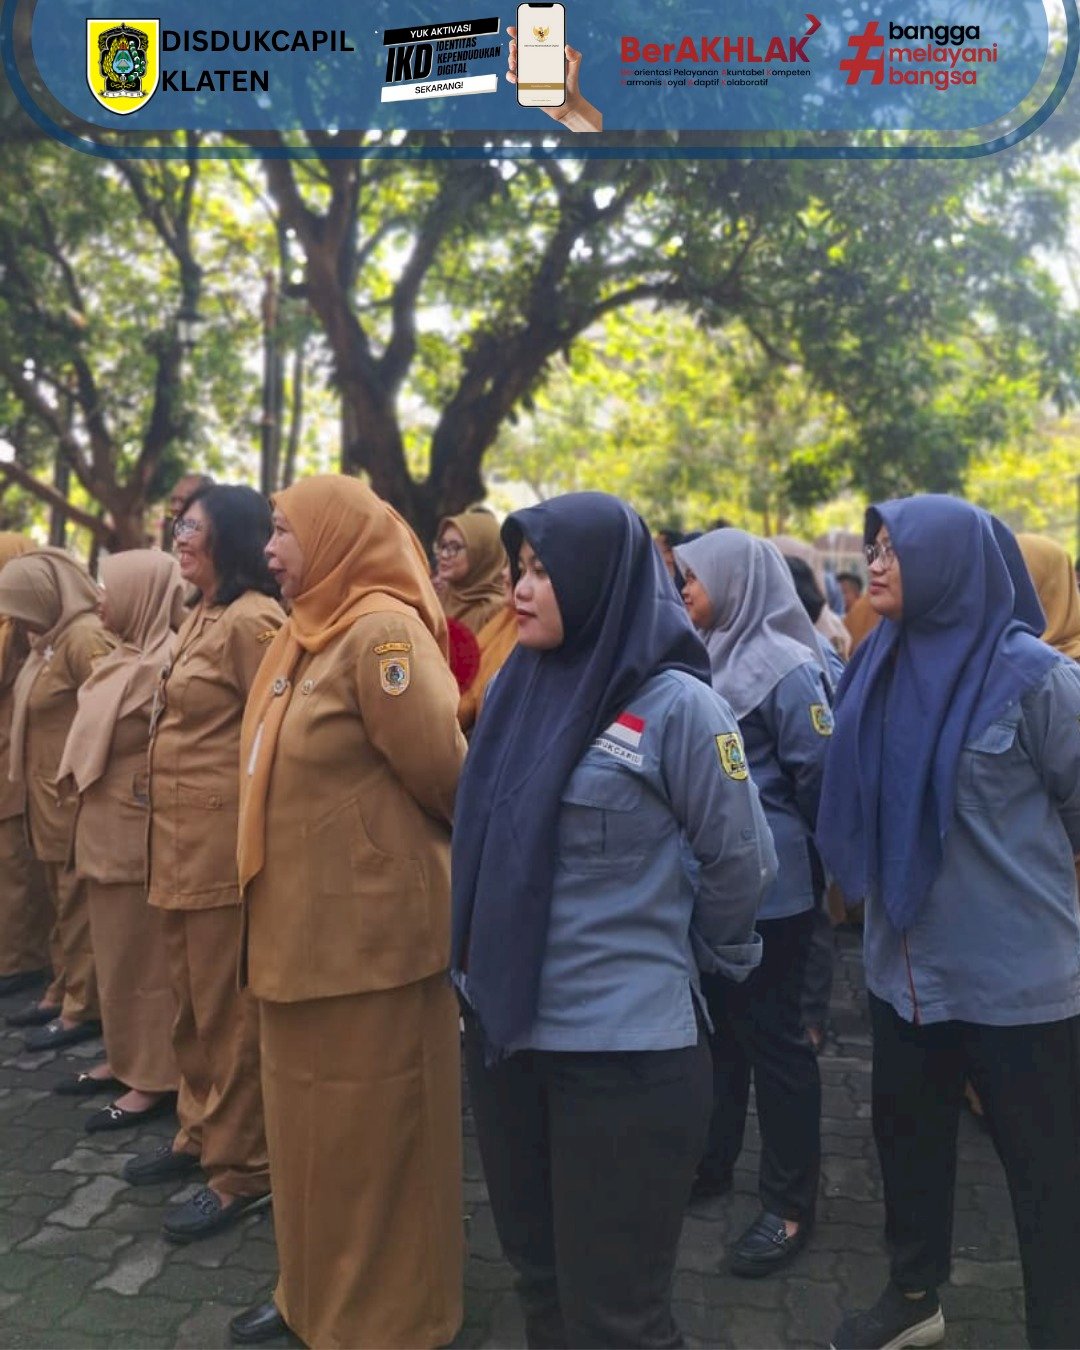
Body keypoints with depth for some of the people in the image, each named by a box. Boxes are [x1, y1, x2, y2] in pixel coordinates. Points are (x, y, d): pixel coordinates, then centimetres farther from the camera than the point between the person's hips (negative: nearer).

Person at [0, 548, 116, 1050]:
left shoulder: (86, 638, -18)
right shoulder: (51, 638, 11)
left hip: (76, 799, -9)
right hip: (48, 797, 9)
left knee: (80, 904, 0)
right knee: (63, 902, 17)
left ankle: (82, 1010, 10)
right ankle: (61, 992, 28)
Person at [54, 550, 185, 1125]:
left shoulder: (163, 663, -18)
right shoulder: (123, 660, 11)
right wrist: (88, 815, 16)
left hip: (138, 830, -9)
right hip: (105, 829, 9)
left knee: (143, 951, 0)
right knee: (116, 946, 17)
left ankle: (156, 1077, 12)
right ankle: (126, 1056, 30)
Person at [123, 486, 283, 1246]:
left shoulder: (251, 621, -15)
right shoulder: (202, 618, 15)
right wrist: (166, 823, 16)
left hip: (226, 836, -10)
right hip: (183, 835, 10)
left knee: (229, 1005, 1)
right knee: (192, 998, 19)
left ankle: (243, 1168, 14)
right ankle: (202, 1131, 35)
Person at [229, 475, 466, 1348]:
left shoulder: (382, 631, -18)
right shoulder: (308, 635, 11)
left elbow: (444, 772, -19)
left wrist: (452, 850, -1)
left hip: (370, 926, -9)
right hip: (304, 924, 9)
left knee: (370, 1128, 7)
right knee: (311, 1119, 21)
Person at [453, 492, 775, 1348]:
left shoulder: (674, 704, -15)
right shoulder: (520, 686, 3)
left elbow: (743, 865, -7)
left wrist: (673, 954, 5)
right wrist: (486, 964, 13)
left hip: (622, 1045, -6)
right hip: (503, 1024, 6)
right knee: (539, 1277, 23)